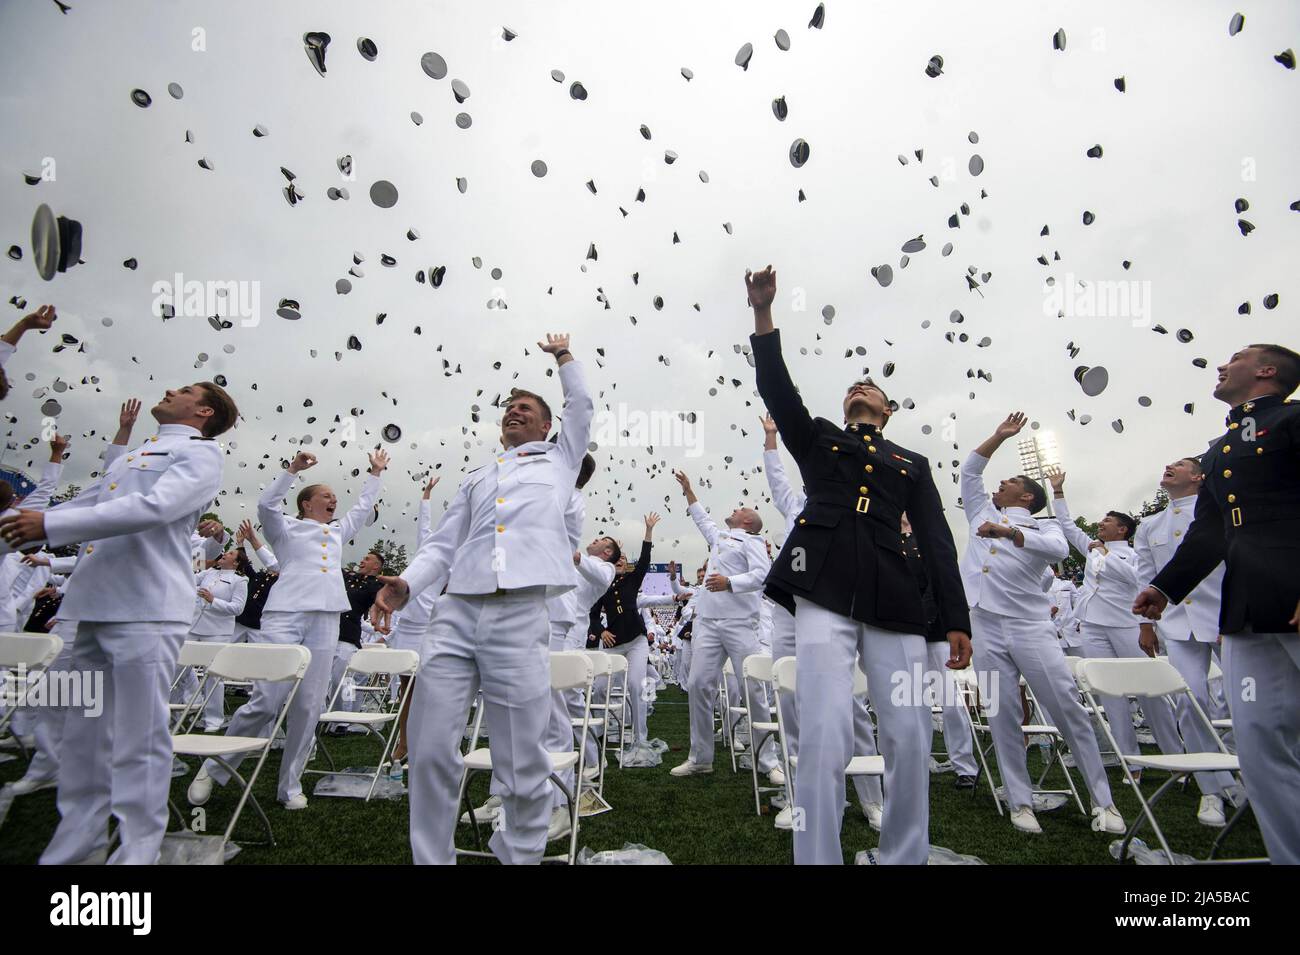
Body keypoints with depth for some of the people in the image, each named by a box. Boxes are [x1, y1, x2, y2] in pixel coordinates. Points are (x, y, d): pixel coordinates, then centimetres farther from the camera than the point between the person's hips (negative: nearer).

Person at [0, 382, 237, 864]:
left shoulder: (200, 452, -2)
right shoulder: (133, 453, 24)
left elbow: (154, 507, -18)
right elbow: (86, 502, 25)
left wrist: (51, 526, -17)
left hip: (146, 611, -8)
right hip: (95, 605, 8)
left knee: (138, 741, -4)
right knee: (83, 734, 14)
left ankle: (137, 850, 5)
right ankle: (76, 841, 26)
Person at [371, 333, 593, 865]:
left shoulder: (559, 461, 22)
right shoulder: (477, 478, 27)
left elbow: (581, 404, 24)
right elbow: (442, 544, 19)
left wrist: (562, 355, 38)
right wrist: (406, 583, 2)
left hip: (520, 618, -3)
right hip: (455, 613, 3)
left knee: (521, 765, -2)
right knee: (429, 752, -1)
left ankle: (519, 857, 18)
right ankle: (431, 859, 17)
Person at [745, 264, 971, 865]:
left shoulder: (912, 464, 24)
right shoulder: (817, 439, 22)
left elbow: (937, 543, 14)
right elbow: (776, 388, 5)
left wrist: (956, 620, 4)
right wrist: (763, 314, -6)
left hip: (894, 598, 2)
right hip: (823, 591, -2)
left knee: (909, 739, 0)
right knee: (825, 736, -13)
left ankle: (905, 858, 17)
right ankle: (817, 860, -3)